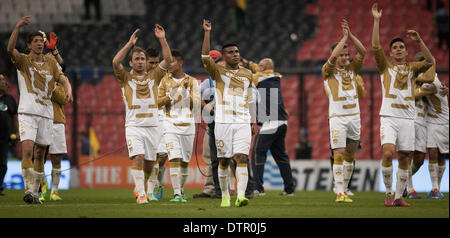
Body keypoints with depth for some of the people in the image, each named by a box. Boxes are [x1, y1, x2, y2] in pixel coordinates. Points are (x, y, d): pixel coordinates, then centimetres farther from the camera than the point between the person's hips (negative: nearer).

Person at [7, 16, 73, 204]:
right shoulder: (23, 60, 1)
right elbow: (10, 49, -17)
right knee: (27, 150, -18)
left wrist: (68, 89, -15)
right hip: (27, 112, -4)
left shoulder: (50, 62, 13)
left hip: (46, 113, 4)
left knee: (40, 154, 7)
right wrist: (18, 27, -27)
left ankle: (35, 192, 13)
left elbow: (62, 78, 8)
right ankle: (28, 189, -20)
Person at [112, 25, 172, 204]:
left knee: (150, 162, 8)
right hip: (134, 126, -3)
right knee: (137, 158, -18)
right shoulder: (125, 78, 6)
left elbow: (168, 60, 3)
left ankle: (140, 187, 32)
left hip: (153, 125, 3)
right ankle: (141, 194, -19)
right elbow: (115, 62, -11)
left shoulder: (154, 77, 13)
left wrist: (162, 39, -5)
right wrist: (130, 44, -12)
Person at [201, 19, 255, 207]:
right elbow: (205, 57, -15)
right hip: (222, 123, -2)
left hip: (243, 123, 2)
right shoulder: (217, 71, 3)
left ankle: (240, 195, -21)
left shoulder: (247, 75, 14)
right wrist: (207, 32, -20)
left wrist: (253, 122, 20)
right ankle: (225, 195, 17)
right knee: (223, 161, 3)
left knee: (242, 158, -12)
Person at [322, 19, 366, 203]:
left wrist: (350, 35, -9)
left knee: (350, 154, 9)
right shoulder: (328, 71, -1)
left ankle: (345, 188, 20)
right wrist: (344, 37, -15)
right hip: (337, 117, -5)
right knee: (339, 154, -11)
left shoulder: (352, 68, 12)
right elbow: (333, 57, -21)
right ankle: (340, 192, -13)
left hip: (354, 116, 5)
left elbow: (362, 52, -1)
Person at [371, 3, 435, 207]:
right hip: (389, 116, -3)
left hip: (407, 118, 3)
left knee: (404, 158, 1)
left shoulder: (412, 68, 16)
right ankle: (388, 193, -7)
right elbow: (375, 47, -1)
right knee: (388, 152, -20)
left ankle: (399, 196, 9)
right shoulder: (385, 66, 11)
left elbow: (430, 61, 0)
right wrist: (376, 20, -6)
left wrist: (419, 41, -10)